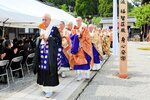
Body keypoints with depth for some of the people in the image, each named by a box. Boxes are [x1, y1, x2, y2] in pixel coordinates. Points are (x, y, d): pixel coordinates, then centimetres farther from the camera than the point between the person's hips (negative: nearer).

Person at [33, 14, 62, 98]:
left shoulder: (54, 29, -3)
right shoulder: (41, 29, 15)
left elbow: (58, 39, -10)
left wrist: (47, 38, -16)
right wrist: (40, 38, 1)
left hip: (50, 53, -5)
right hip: (42, 52, 6)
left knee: (49, 70, -6)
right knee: (42, 70, 6)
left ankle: (50, 89, -1)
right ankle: (45, 86, 19)